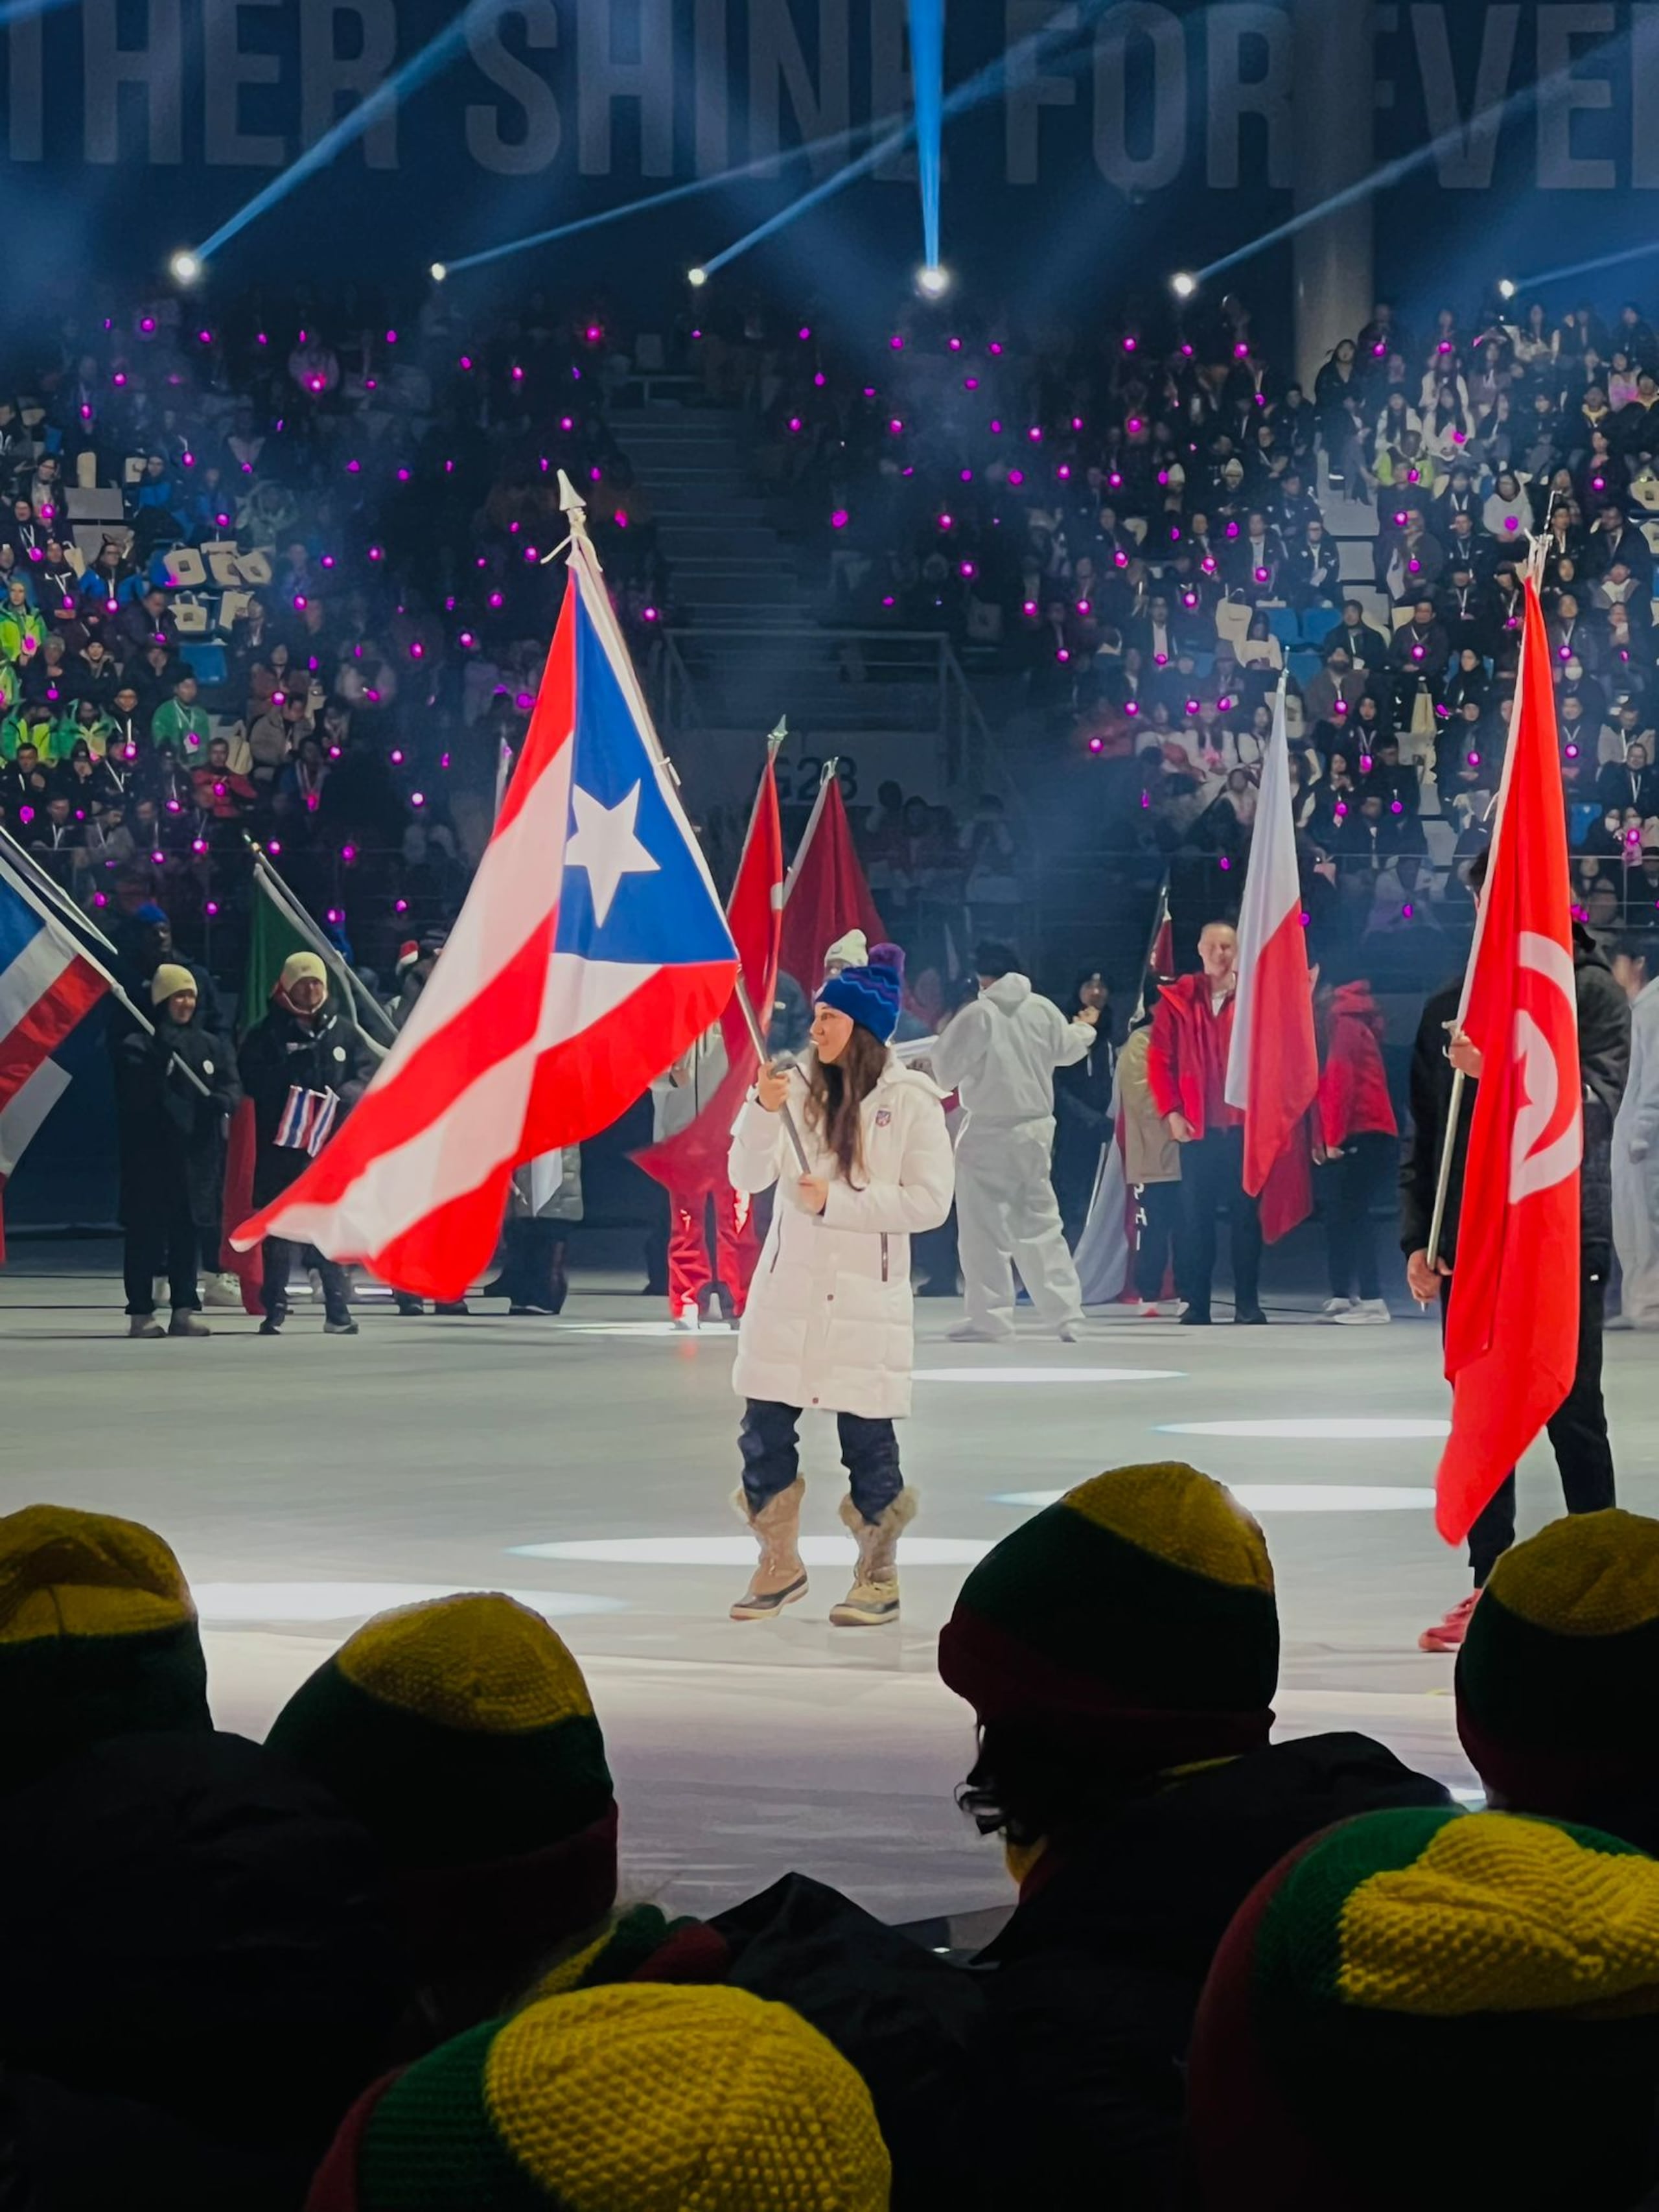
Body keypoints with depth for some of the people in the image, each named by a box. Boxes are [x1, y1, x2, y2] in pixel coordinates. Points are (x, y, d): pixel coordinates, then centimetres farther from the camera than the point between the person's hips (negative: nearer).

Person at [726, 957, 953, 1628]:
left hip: (865, 1296, -3)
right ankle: (779, 1567, 20)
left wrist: (836, 1201, -14)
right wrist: (763, 1113, -18)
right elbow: (748, 1178, -1)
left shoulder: (911, 1102, -5)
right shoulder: (799, 1086, 3)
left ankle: (878, 1578, 16)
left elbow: (929, 1201, -10)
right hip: (788, 1291, 3)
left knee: (867, 1440, 3)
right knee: (763, 1432, 4)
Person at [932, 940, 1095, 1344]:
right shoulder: (1044, 1010, 2)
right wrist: (1086, 1028, 44)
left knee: (984, 1230, -2)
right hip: (1036, 1130, 6)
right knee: (1042, 1227, 15)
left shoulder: (977, 1015, -14)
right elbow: (1066, 1050, 21)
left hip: (989, 1133, -6)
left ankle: (990, 1319, -4)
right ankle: (1065, 1315, 15)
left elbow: (946, 1069, -12)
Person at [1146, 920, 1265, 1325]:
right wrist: (1171, 1112, -4)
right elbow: (1159, 1058, 2)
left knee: (1245, 1213, 1)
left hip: (1243, 1124, -1)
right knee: (1196, 1215, 3)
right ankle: (1196, 1303, 7)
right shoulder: (1178, 999, 4)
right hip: (1196, 1126, 1)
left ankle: (1247, 1302, 6)